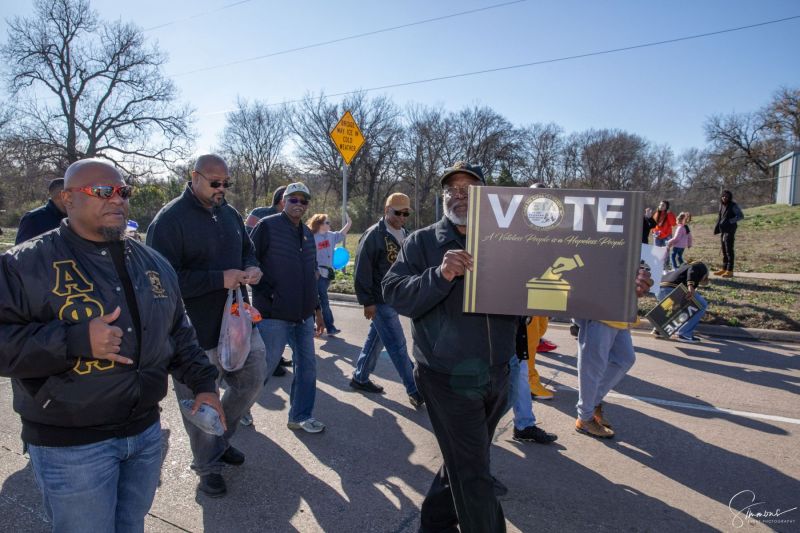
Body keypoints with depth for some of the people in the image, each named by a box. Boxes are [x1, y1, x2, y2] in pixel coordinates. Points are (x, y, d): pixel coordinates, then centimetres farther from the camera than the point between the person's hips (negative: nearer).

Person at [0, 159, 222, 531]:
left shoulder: (152, 263, 7)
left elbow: (179, 334, 14)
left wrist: (202, 383, 5)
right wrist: (75, 340, -27)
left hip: (146, 432, 5)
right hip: (70, 445, -5)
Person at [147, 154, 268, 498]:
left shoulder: (229, 213, 9)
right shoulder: (170, 219, -14)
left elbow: (246, 249, 22)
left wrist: (252, 267, -2)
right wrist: (220, 279, -24)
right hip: (197, 330, -7)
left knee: (253, 379, 17)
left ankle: (221, 439, 40)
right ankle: (208, 466, 30)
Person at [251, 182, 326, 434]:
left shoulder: (307, 233, 13)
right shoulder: (268, 226, -9)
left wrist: (316, 309, 19)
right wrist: (266, 295, -13)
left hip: (304, 316, 7)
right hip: (275, 315, -7)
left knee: (307, 366, 11)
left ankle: (300, 416, 26)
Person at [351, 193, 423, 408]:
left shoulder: (405, 235, 10)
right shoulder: (374, 235, -13)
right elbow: (362, 270, -15)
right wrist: (367, 302, -16)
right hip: (380, 300, -7)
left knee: (376, 339, 17)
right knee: (398, 345, -3)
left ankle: (360, 378, 32)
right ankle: (415, 392, 4)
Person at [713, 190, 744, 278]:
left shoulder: (733, 205, -9)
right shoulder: (721, 205, 11)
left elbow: (741, 216, -12)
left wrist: (730, 221, -20)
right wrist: (717, 226, 6)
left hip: (730, 230, -7)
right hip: (722, 230, 7)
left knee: (729, 250, -8)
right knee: (724, 250, 10)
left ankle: (730, 271, -6)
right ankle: (724, 269, 17)